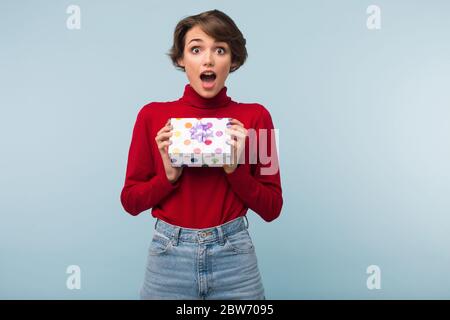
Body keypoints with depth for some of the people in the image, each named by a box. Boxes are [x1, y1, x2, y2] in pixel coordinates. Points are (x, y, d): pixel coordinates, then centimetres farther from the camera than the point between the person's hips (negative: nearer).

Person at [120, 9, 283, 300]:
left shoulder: (255, 116, -4)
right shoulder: (153, 115, -3)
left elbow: (272, 208, -2)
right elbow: (131, 201, 1)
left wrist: (234, 168, -17)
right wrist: (169, 174, -15)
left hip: (234, 256, 0)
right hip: (169, 256, 1)